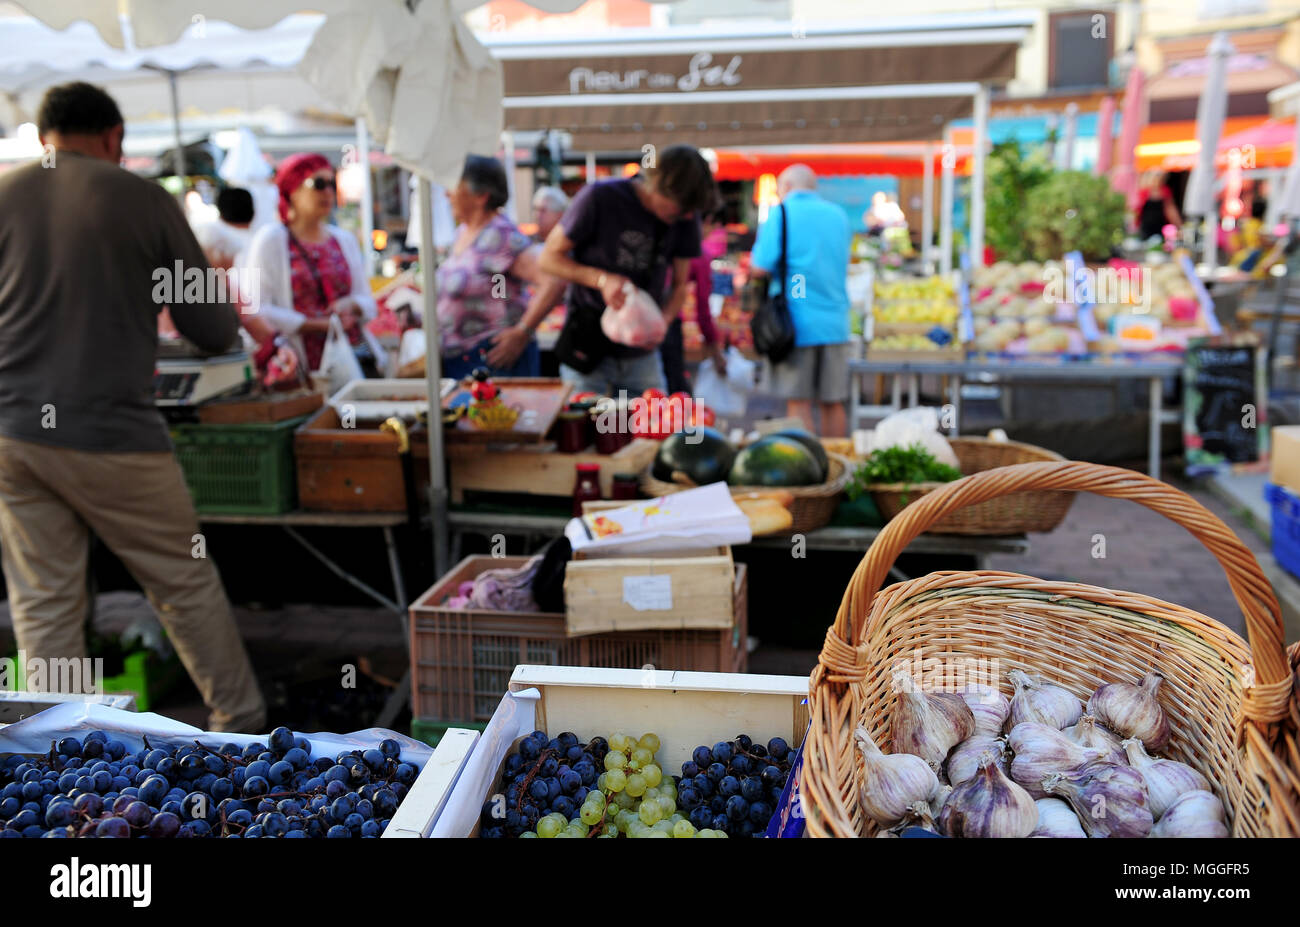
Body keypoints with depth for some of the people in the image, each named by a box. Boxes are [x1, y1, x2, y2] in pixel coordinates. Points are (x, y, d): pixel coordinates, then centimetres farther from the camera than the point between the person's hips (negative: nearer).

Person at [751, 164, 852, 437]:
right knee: (833, 404, 8)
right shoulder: (839, 215, 14)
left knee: (798, 401, -1)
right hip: (835, 323, 5)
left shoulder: (782, 212, -3)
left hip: (797, 321, -5)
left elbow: (761, 268, -12)